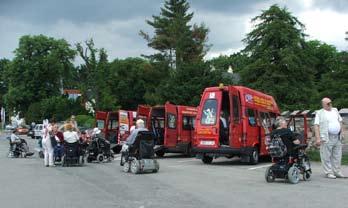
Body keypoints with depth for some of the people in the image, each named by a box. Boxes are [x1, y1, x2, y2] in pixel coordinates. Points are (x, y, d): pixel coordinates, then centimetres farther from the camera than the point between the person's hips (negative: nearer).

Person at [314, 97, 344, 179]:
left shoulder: (335, 110, 17)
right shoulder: (320, 113, -2)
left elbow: (340, 120, 29)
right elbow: (316, 125, -9)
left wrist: (340, 129, 12)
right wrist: (318, 138, -17)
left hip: (337, 137, 6)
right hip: (326, 138, -6)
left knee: (337, 156, 9)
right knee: (326, 156, -4)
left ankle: (337, 171, 18)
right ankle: (329, 172, 3)